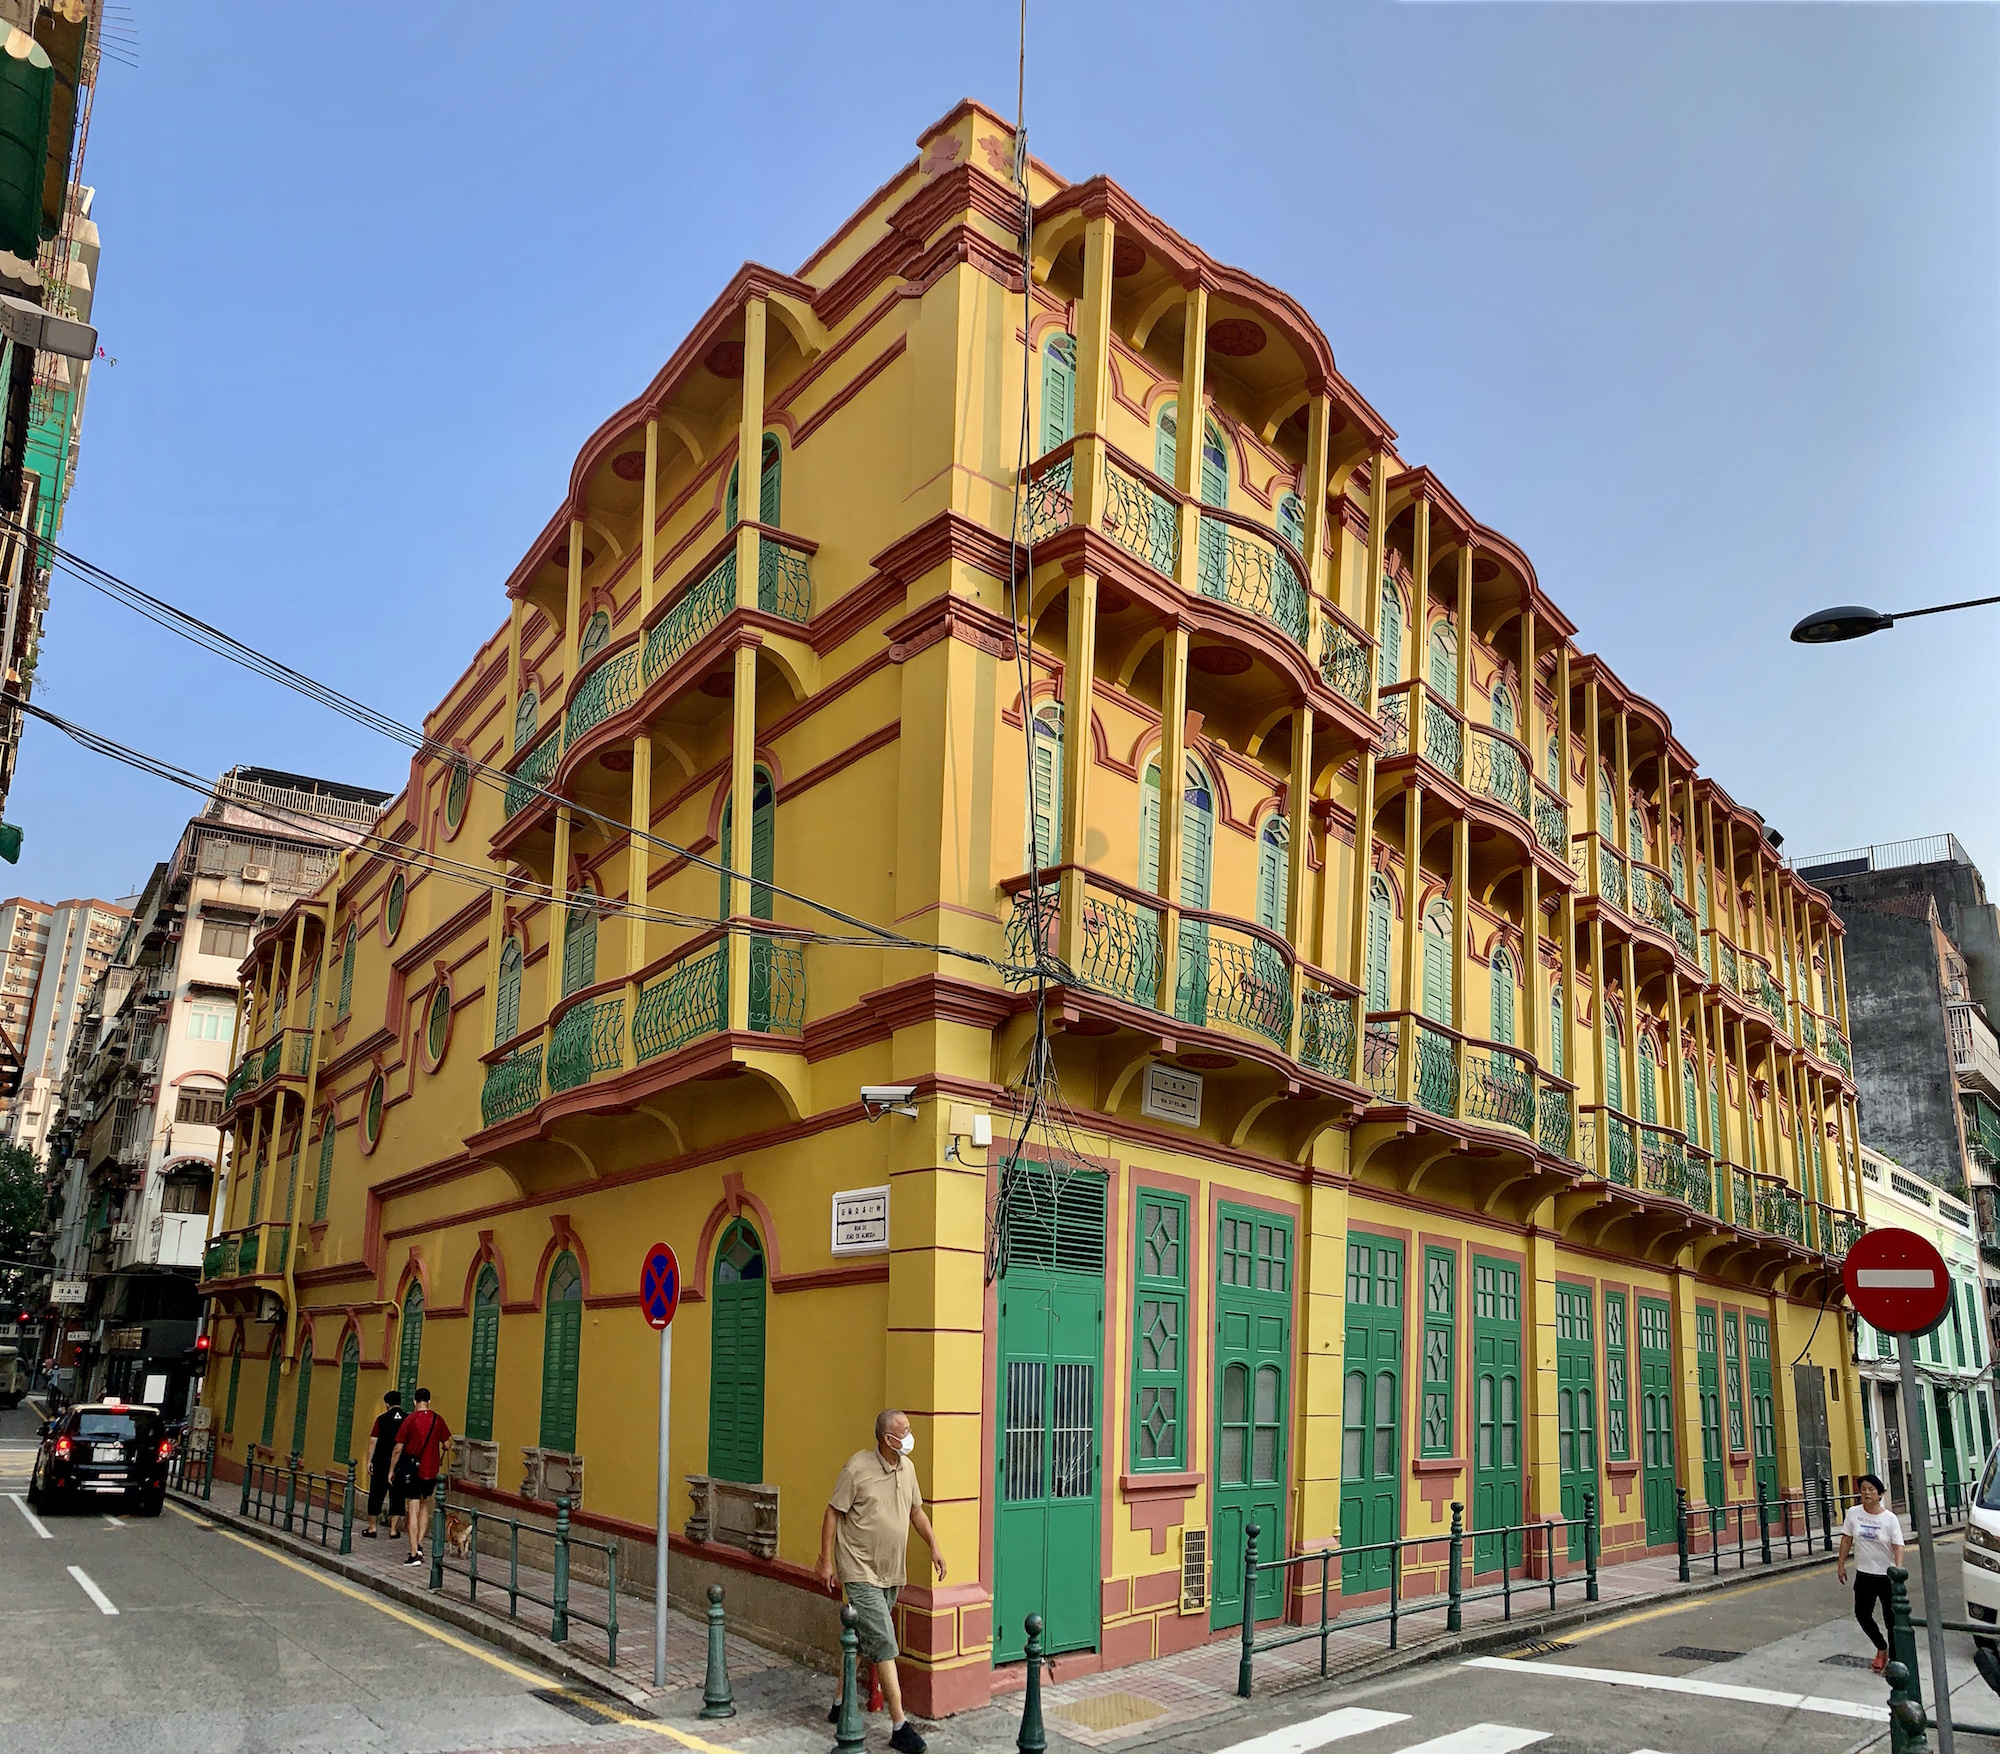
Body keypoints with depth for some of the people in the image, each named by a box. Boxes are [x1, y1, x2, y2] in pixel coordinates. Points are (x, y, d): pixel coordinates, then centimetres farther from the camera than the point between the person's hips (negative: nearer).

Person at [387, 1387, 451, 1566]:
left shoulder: (410, 1420, -7)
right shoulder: (438, 1420, 0)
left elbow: (398, 1449, -6)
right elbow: (446, 1445, 7)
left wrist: (392, 1470, 5)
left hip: (412, 1469, -3)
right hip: (432, 1470, 3)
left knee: (412, 1511, -1)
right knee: (425, 1504, 22)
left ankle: (414, 1554, -5)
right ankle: (419, 1545, 14)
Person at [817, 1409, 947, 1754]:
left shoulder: (908, 1467, 4)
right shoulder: (857, 1468, -17)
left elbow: (916, 1511, 17)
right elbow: (833, 1513, -11)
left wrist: (934, 1546, 9)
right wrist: (826, 1562, -11)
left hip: (891, 1573, 7)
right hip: (861, 1573, -7)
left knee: (861, 1640, 18)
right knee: (884, 1644, -10)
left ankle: (840, 1704, 34)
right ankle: (899, 1726, -8)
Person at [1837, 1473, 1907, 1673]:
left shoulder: (1889, 1518, -9)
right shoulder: (1853, 1513, -2)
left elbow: (1898, 1546, -13)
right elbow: (1846, 1540, 5)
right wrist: (1841, 1564, 4)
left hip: (1886, 1575, -3)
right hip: (1864, 1574, 3)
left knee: (1891, 1617, 3)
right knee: (1862, 1614, 4)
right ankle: (1881, 1648, 30)